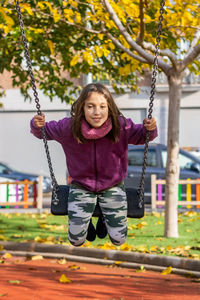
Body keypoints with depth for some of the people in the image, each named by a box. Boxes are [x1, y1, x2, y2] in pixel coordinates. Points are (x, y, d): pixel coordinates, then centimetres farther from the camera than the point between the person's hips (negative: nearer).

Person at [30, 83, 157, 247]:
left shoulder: (121, 127, -21)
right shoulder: (68, 127, -20)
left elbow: (142, 136, -2)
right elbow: (44, 131, -1)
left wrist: (151, 129, -24)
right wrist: (37, 125, -23)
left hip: (112, 187, 0)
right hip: (81, 187, 0)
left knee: (118, 239, 2)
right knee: (76, 240, -3)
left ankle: (105, 219, 39)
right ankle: (87, 221, 35)